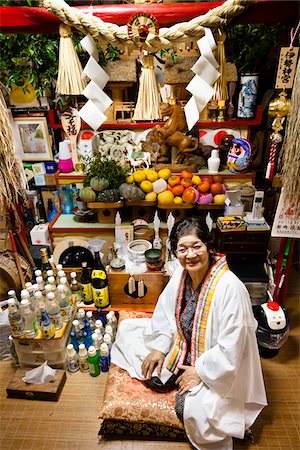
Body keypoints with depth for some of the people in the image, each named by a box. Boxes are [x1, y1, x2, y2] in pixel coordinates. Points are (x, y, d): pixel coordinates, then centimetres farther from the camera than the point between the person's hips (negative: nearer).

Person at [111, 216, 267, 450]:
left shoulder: (230, 288, -32)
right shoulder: (182, 273, -12)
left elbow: (231, 346, -26)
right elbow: (166, 312, 3)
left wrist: (200, 372, -19)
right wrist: (159, 347, -4)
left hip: (216, 365, -6)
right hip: (183, 344, 7)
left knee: (191, 408, -26)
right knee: (127, 328, 1)